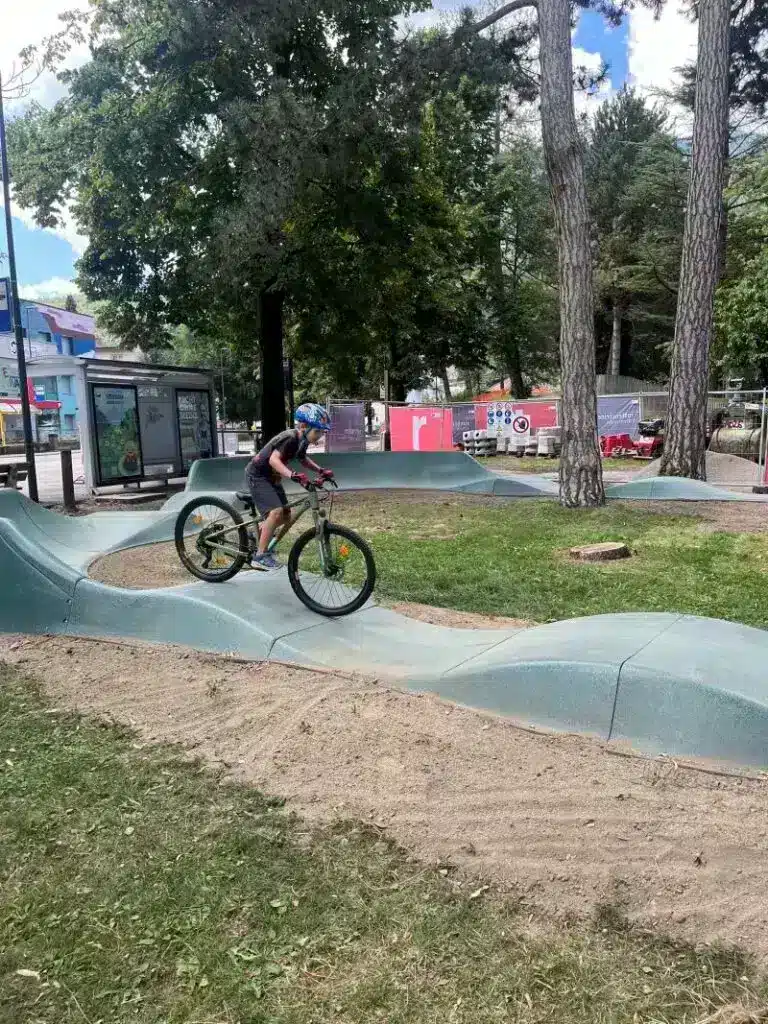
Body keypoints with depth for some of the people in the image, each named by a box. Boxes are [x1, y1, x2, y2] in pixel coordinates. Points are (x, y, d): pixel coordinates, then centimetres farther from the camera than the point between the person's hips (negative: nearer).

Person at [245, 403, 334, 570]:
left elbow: (303, 459, 21)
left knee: (287, 517, 6)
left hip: (272, 477, 9)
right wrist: (293, 475, -54)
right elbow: (274, 460, -39)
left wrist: (320, 471, 7)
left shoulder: (302, 441, 1)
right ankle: (260, 556, -18)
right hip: (258, 475, -9)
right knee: (276, 511, -25)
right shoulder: (289, 438, -26)